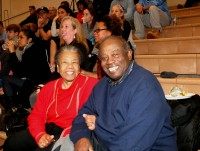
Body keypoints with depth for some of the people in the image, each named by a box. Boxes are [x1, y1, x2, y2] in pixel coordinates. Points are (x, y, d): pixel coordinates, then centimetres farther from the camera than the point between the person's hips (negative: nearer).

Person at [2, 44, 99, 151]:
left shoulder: (90, 84, -7)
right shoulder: (49, 87, 13)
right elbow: (36, 115, 10)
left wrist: (61, 139, -22)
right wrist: (40, 135, -12)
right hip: (47, 131, 6)